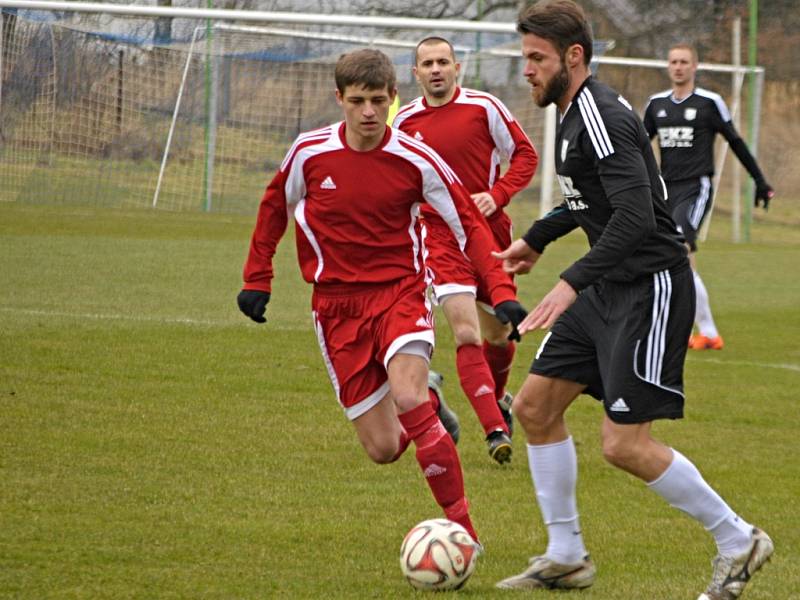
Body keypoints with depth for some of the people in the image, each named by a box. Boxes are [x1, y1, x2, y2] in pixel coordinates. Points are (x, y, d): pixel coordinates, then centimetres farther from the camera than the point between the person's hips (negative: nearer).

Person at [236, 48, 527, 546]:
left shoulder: (415, 160, -10)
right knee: (383, 449, -2)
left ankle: (462, 529, -22)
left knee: (408, 399, -31)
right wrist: (257, 278, 15)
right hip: (337, 304, 2)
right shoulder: (310, 154, -5)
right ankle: (429, 412, 37)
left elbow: (470, 225, -4)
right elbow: (275, 210, 14)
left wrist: (502, 292, -14)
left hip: (399, 293, -2)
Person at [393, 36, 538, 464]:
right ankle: (495, 429, -23)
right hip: (440, 235, -1)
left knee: (498, 334, 16)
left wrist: (497, 195, -13)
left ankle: (497, 397, 47)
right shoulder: (405, 121, 2)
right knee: (466, 334, -19)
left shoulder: (484, 107, -5)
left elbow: (524, 155, 1)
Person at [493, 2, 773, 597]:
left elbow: (635, 217, -31)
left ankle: (738, 541, 5)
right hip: (610, 287, 10)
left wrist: (571, 284, -35)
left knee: (625, 445, -11)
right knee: (535, 404, 8)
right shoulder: (573, 113, 11)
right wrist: (536, 240, 35)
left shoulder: (603, 118, -21)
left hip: (652, 287, -10)